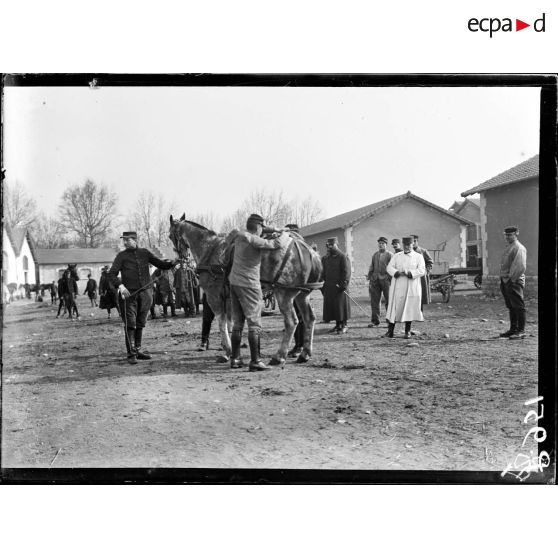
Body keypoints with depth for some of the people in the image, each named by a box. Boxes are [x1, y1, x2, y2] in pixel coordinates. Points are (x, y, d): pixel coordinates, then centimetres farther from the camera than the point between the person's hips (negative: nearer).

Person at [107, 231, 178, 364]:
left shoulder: (144, 253, 11)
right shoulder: (122, 256, 2)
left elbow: (161, 264, 14)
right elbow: (111, 274, -5)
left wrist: (173, 263, -5)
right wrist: (120, 285, -23)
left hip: (145, 293, 3)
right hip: (129, 294, -3)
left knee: (140, 324, 12)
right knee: (130, 324, -7)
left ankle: (137, 349, 23)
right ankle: (131, 354, -4)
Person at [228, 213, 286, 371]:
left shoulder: (239, 236, 8)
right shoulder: (254, 240, -16)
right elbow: (277, 244, -20)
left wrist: (273, 230, 24)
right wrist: (284, 234, 2)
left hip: (234, 283, 8)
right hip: (249, 286, -8)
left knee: (237, 323, 14)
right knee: (254, 324, -4)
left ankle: (235, 359, 17)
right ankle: (255, 361, -5)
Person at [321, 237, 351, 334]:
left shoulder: (342, 257, -5)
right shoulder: (325, 258, 14)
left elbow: (346, 272, -9)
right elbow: (323, 273, 18)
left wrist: (343, 285, -16)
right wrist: (322, 286, 10)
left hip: (339, 287, -6)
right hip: (329, 288, 6)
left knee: (341, 306, -2)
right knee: (331, 306, 6)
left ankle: (344, 325, 8)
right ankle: (337, 325, 16)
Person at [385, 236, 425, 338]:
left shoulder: (418, 257, 6)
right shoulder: (396, 256, 12)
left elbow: (422, 270, -5)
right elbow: (389, 268, 2)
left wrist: (409, 273, -20)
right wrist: (398, 273, -18)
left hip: (411, 287, -1)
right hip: (398, 287, 1)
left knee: (410, 308, -1)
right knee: (394, 308, -2)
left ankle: (408, 332, 9)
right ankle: (390, 331, 3)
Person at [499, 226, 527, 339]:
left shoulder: (519, 248, -10)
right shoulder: (508, 248, 20)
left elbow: (521, 266, -19)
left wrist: (512, 278, -17)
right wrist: (503, 279, 16)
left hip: (514, 281, -10)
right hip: (505, 281, 10)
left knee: (518, 306, -6)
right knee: (511, 307, 13)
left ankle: (521, 331, -4)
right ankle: (513, 329, 20)